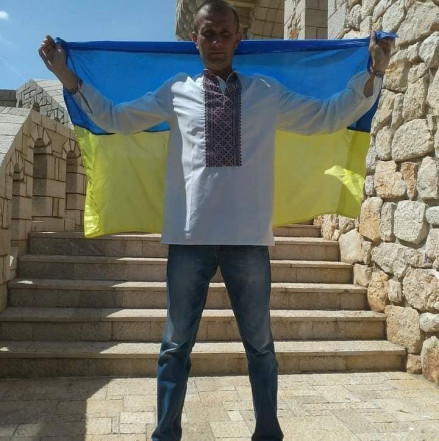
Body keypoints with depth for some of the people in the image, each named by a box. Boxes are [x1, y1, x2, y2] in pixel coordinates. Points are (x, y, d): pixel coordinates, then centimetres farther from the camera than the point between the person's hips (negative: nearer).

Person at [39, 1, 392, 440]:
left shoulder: (268, 92, 10)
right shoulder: (176, 91, 9)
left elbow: (330, 116, 12)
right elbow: (114, 118, 12)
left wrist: (373, 72, 5)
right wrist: (67, 76, 8)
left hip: (249, 236, 1)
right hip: (189, 235, 0)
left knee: (259, 343, 13)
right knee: (177, 343, 10)